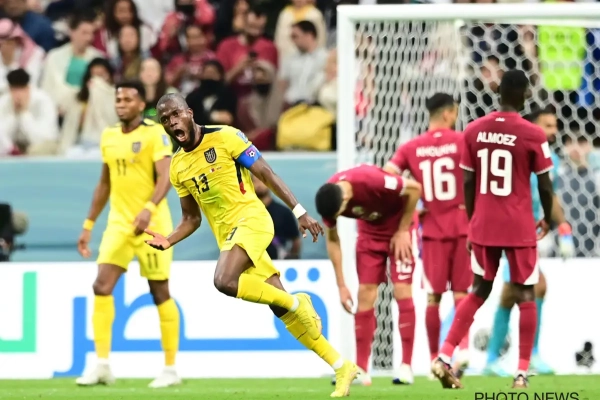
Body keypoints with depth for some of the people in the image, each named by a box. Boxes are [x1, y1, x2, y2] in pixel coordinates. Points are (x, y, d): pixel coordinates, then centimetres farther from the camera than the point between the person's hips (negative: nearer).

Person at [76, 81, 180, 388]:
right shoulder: (109, 136, 11)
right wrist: (88, 225, 18)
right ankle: (102, 365, -9)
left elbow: (165, 177, -20)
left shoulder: (155, 134, -9)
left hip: (151, 224, -5)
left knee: (160, 293, 1)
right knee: (101, 286, -10)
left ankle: (170, 369, 10)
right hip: (119, 223, 5)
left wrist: (149, 208, -36)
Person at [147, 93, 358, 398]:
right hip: (227, 235, 6)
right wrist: (168, 241, -2)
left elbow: (266, 174, -6)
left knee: (225, 281, -31)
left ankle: (297, 303, -11)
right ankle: (342, 367, 11)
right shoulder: (178, 166, 10)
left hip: (250, 220, -6)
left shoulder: (224, 137, -8)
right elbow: (191, 219, 17)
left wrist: (300, 212, -10)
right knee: (283, 309, 3)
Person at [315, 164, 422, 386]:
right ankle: (361, 370, 0)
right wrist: (341, 285, -7)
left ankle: (406, 367, -7)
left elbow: (414, 189, -24)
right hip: (369, 231, 4)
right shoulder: (329, 199, -22)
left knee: (402, 291, -11)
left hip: (398, 226, -4)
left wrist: (403, 231, -19)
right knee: (365, 296, -2)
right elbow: (332, 240, -6)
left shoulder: (372, 181, -39)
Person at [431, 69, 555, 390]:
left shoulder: (474, 131, 0)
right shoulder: (532, 135, -10)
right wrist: (548, 219, 13)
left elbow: (468, 182, 5)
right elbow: (545, 185, -5)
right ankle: (522, 372, 5)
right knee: (525, 296, 7)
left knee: (479, 292, 17)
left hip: (484, 227, 4)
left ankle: (444, 357, 5)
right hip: (519, 229, -4)